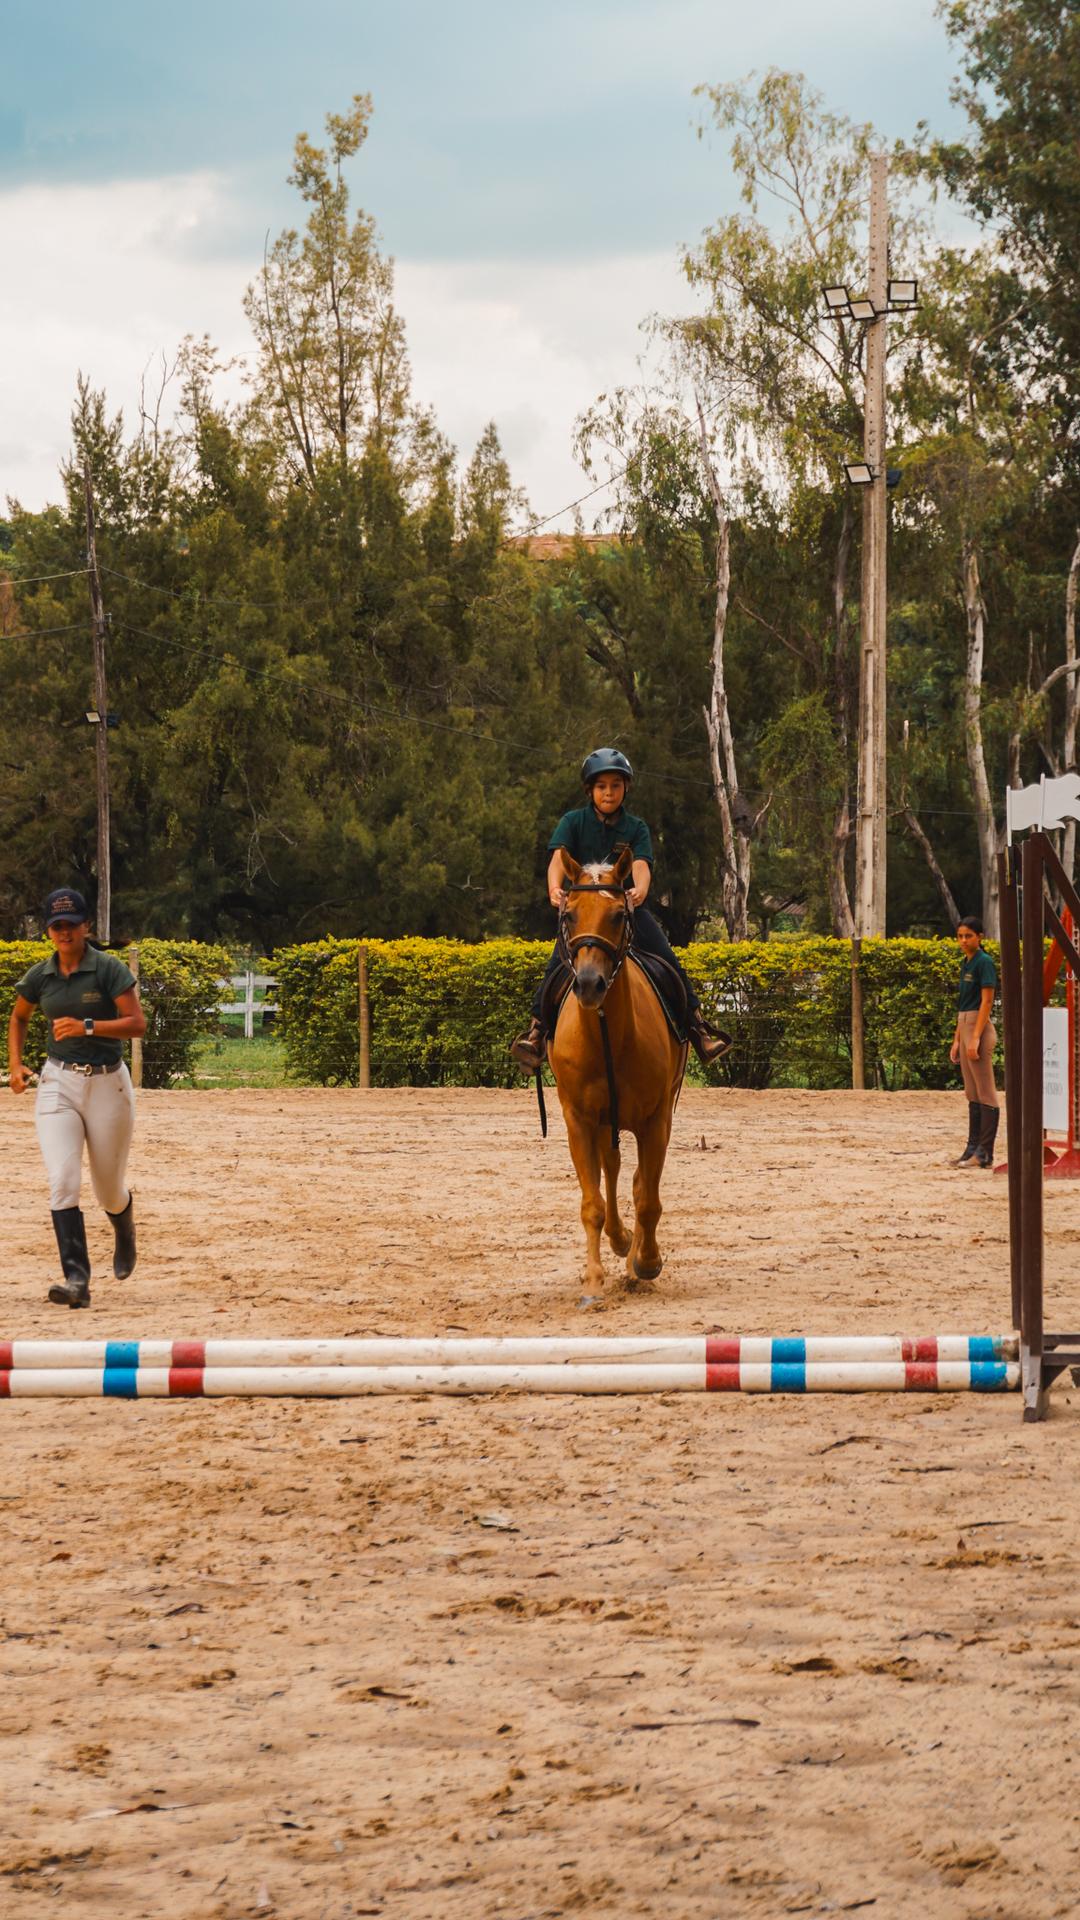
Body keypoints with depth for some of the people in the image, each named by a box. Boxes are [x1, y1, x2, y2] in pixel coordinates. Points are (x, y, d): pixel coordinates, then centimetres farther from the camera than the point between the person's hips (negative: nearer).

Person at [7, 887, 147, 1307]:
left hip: (108, 1083, -2)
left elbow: (137, 1023, -15)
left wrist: (86, 1027, -26)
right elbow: (18, 1019, 22)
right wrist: (15, 1065, 9)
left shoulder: (109, 969, -9)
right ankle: (76, 1280, -22)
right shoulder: (39, 976, 3)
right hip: (58, 1084, 2)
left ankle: (125, 1227, 47)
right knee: (62, 1182, -17)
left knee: (109, 1191, 9)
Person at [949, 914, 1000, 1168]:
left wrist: (975, 1038, -20)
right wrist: (957, 1040, 19)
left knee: (985, 1094, -7)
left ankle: (985, 1153, -7)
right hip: (965, 1027, 9)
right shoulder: (966, 963, 16)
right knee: (973, 1094, 10)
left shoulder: (984, 962, -10)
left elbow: (986, 1002, -16)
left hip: (980, 1027, -9)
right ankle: (973, 1149, 13)